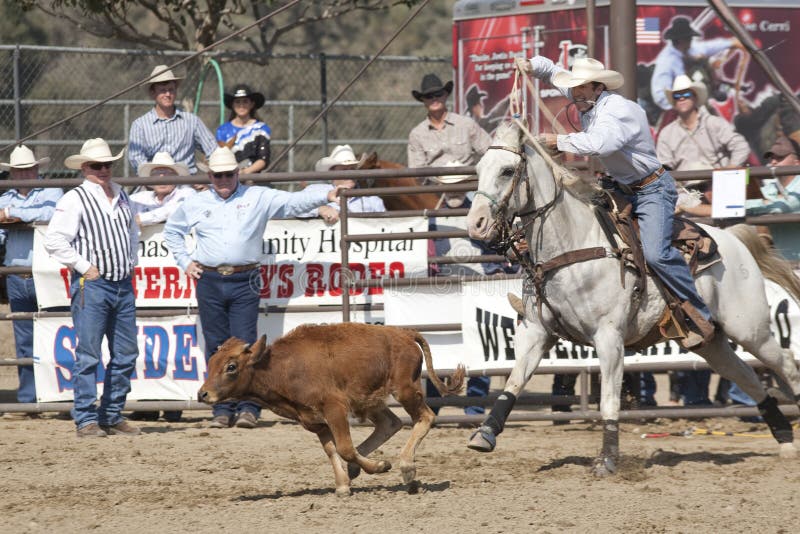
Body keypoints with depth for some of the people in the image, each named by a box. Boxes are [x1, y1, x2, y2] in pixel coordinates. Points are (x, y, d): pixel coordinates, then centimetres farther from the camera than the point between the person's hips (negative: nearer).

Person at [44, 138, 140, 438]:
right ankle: (86, 420, -4)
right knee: (88, 356, -7)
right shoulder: (75, 200, -7)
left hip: (123, 286, 7)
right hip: (91, 286, -7)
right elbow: (54, 241, -14)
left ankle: (112, 416, 16)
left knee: (126, 354, 7)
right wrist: (84, 267, -13)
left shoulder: (121, 197, 14)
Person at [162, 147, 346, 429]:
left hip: (245, 282, -2)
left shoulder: (259, 198, 5)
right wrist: (184, 262, 15)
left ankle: (248, 408, -5)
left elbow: (293, 202, -2)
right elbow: (172, 231, 25)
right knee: (216, 347, 3)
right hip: (209, 282, 2)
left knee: (245, 343, -8)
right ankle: (222, 409, 8)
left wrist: (325, 196, -15)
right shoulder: (195, 205, 11)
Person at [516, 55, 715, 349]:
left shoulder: (618, 110, -25)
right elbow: (554, 72, 17)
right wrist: (532, 65, -4)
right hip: (620, 188, 10)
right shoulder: (586, 102, 1)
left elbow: (602, 142, -45)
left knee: (655, 253, -26)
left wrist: (560, 141, -36)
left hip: (651, 189, -10)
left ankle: (701, 318, -20)